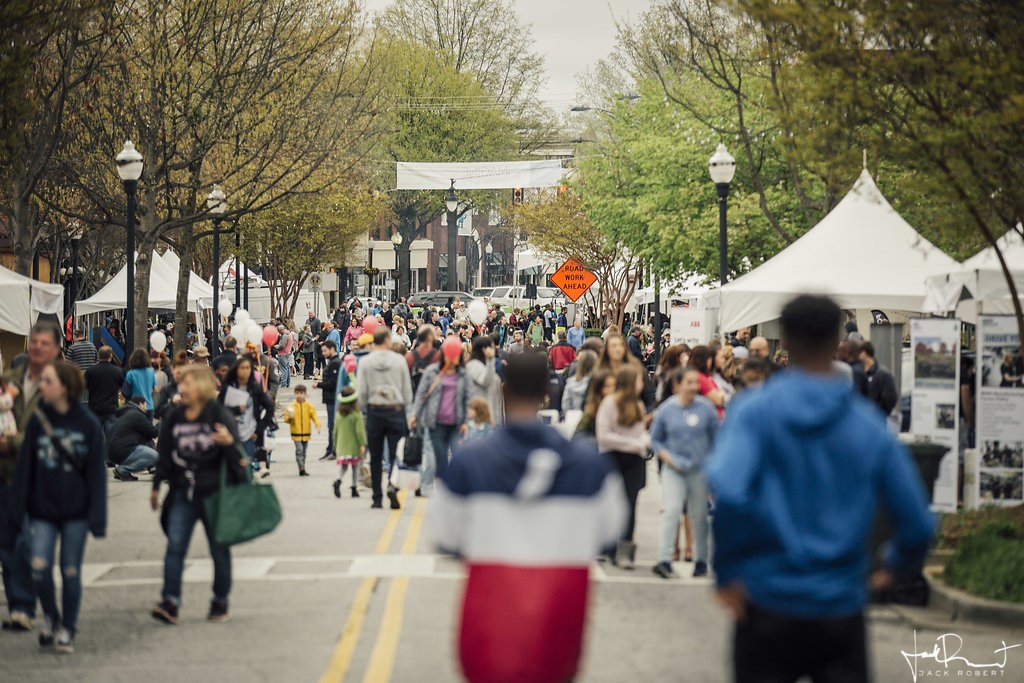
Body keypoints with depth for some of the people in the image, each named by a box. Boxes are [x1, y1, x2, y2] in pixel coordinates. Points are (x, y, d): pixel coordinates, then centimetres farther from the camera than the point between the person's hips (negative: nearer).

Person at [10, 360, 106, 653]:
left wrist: (97, 517, -8)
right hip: (42, 510, 1)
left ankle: (67, 630, 20)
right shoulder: (37, 420, -2)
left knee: (70, 571, 5)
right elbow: (25, 466, 0)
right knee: (39, 566, -11)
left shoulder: (88, 424, -7)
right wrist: (19, 507, -2)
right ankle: (50, 617, 15)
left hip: (75, 511, -1)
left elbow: (96, 472, -5)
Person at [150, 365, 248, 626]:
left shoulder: (219, 416, -7)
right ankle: (170, 602, -11)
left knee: (219, 550, 7)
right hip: (183, 494, 3)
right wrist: (156, 487, 11)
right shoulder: (174, 418, 6)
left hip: (213, 493, -3)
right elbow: (165, 454, 12)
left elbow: (235, 452, -10)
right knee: (175, 546, -8)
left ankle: (220, 602, 20)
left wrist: (229, 442, -32)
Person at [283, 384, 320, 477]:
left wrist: (318, 425, -17)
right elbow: (287, 418, 1)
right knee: (299, 450, -14)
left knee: (303, 451, 12)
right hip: (296, 433, -2)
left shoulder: (309, 406, 0)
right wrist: (290, 419, -21)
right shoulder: (292, 406, -3)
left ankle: (302, 469, 21)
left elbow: (314, 416, -4)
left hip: (306, 432, 3)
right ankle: (301, 468, -16)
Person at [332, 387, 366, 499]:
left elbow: (335, 431, 9)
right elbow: (360, 431, -16)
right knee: (355, 467, 10)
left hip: (342, 447, 3)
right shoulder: (357, 414, -11)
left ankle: (338, 480, -22)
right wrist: (363, 444, -15)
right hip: (354, 446, -3)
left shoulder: (339, 415, 3)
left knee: (343, 466, 7)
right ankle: (354, 489, 14)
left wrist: (335, 445, 19)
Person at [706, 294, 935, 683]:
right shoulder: (869, 425, -1)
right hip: (842, 608, 1)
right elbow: (917, 523, 1)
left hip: (768, 607, -1)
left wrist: (725, 572, -12)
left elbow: (728, 492, -24)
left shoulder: (755, 412, -7)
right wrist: (897, 565, 21)